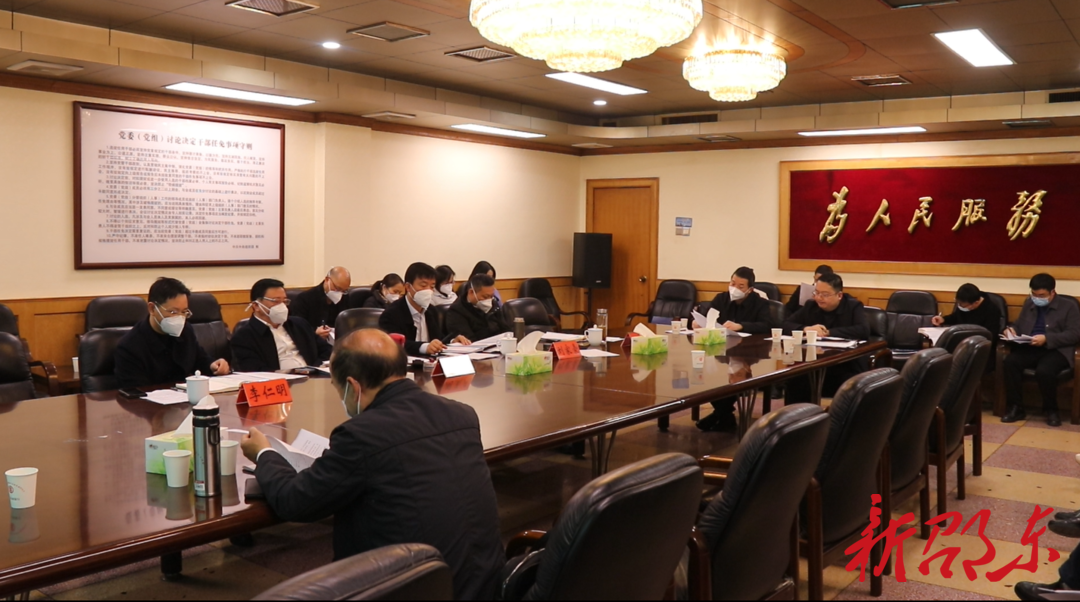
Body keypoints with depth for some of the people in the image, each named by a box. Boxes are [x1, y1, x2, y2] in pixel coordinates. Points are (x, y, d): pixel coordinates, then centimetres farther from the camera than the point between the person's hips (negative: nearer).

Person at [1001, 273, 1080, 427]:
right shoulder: (1028, 303, 21)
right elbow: (1019, 324, 25)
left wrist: (1047, 338, -19)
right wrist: (1011, 329, -2)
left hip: (1056, 350, -4)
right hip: (1028, 348, 4)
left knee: (1044, 371, -37)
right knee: (1009, 362, -30)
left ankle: (1051, 410, -11)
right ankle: (1016, 408, -20)